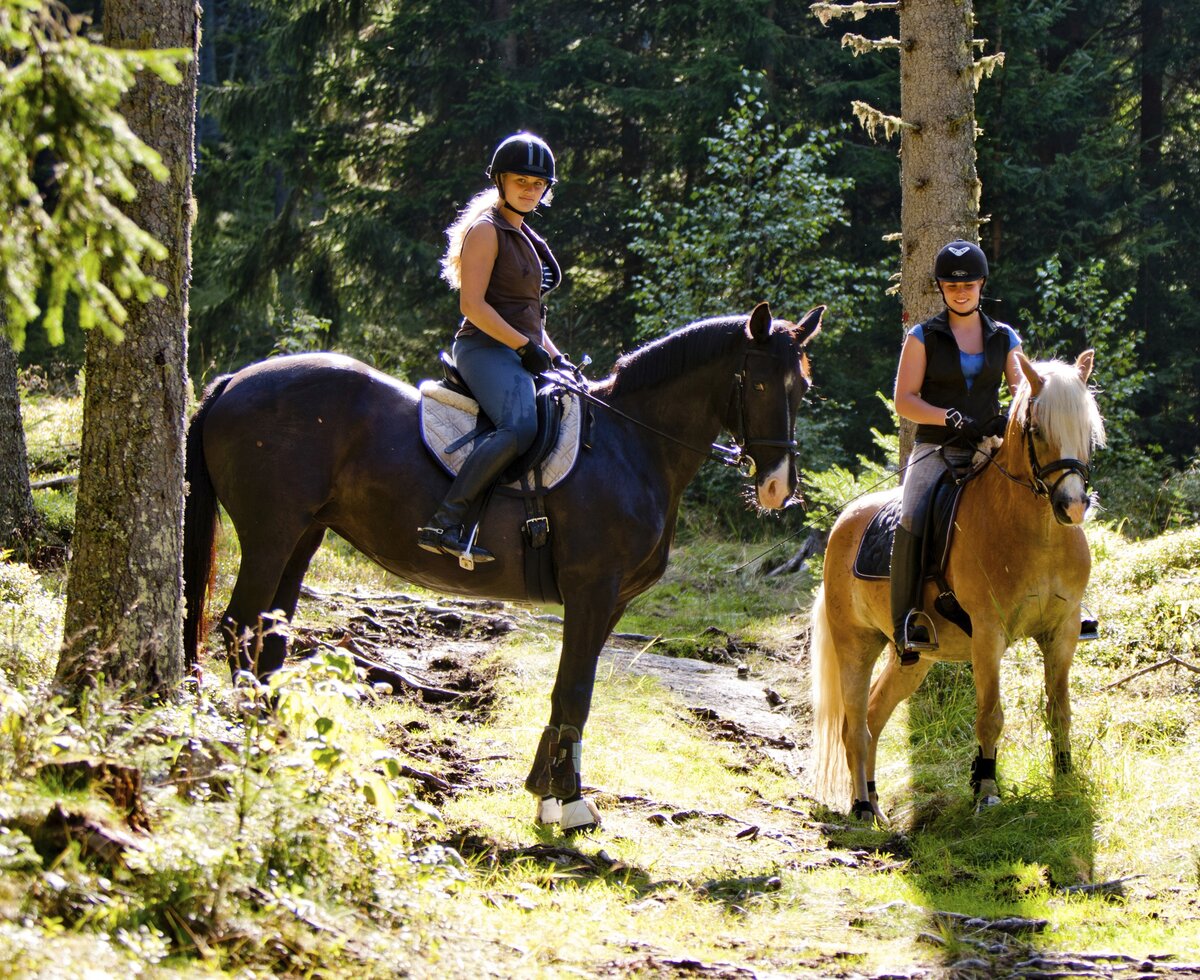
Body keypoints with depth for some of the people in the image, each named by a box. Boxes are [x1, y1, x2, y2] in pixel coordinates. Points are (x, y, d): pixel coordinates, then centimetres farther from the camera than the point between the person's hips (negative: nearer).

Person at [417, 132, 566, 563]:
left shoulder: (528, 238, 23)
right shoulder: (485, 230, -5)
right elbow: (473, 305, -14)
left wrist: (554, 356, 15)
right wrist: (526, 345, -16)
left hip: (520, 353, 10)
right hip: (485, 349, -10)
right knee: (518, 426, -33)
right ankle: (444, 523, -37)